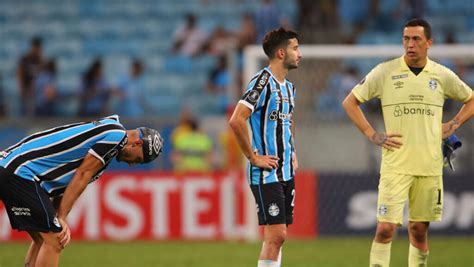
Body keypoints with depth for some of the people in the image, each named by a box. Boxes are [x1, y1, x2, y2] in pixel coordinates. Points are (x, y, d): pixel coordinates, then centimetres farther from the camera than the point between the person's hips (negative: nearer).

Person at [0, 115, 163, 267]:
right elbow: (81, 176, -10)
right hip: (21, 173, -10)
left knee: (44, 239, 15)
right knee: (53, 242, -10)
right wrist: (61, 218, -7)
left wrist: (59, 219, 5)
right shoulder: (118, 135, -7)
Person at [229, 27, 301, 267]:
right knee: (275, 234, -12)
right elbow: (236, 120, -24)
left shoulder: (288, 87, 14)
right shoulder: (262, 82, -14)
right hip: (266, 174, -9)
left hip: (286, 173, 9)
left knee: (279, 235, 8)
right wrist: (253, 157, -19)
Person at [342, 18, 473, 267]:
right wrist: (371, 135, -2)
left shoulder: (442, 76, 6)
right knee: (386, 228, -11)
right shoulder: (385, 72, -1)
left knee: (419, 231, 7)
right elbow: (350, 102, 6)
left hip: (430, 166, 3)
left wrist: (452, 125, 8)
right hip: (395, 165, -2)